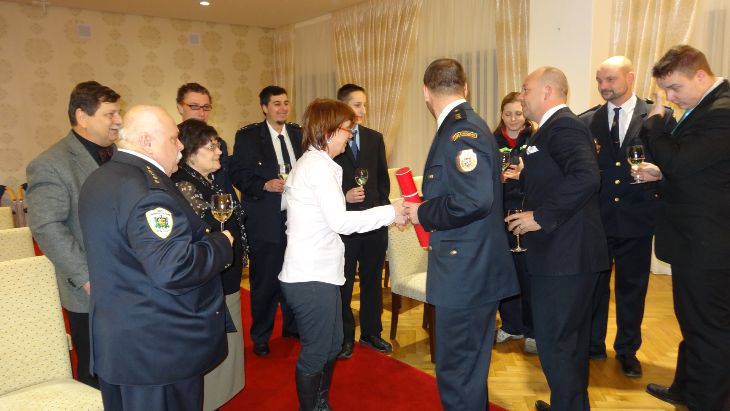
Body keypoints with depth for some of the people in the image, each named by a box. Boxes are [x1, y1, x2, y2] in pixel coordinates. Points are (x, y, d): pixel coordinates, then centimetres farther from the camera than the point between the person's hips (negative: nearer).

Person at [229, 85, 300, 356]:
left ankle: (292, 325, 35)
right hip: (265, 220, -4)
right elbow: (237, 173, -7)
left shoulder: (298, 134, 9)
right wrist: (265, 185, -20)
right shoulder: (248, 136, -3)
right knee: (264, 280, 6)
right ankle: (261, 336, 24)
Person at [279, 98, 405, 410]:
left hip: (318, 271, 10)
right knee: (316, 353, 5)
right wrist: (390, 212, -16)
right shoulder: (319, 164, -15)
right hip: (312, 277, -10)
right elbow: (339, 222, -21)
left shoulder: (309, 162, 17)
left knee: (332, 345, 20)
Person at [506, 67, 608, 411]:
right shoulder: (558, 126, 18)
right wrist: (522, 177, 11)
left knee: (553, 342, -2)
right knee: (571, 338, 22)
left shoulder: (562, 126, -15)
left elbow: (586, 177, -30)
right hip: (570, 253, 11)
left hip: (563, 255, -11)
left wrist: (540, 216, -25)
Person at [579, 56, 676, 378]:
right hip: (595, 218, 1)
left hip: (636, 219, -1)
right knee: (594, 286, 12)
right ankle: (593, 345, 30)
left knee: (632, 290, 12)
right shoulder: (586, 121, 3)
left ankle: (627, 351, 30)